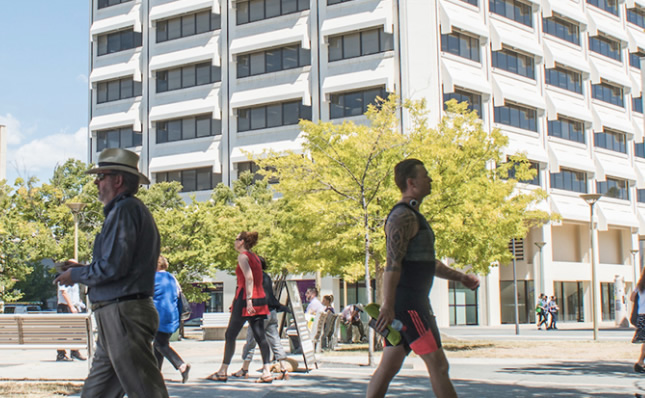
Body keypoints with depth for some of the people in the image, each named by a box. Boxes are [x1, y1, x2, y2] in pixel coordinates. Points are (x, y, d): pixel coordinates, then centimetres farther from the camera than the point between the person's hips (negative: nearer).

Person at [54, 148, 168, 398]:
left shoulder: (125, 209, -12)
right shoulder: (132, 209, 20)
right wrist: (82, 269, 18)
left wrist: (76, 275, -3)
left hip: (123, 315, -11)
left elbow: (112, 267, -19)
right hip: (115, 318, 11)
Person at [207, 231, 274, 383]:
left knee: (230, 335, 3)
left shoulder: (243, 256, -6)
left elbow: (249, 278, -18)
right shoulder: (255, 257, 18)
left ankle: (222, 372, 9)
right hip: (259, 297, 8)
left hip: (246, 298, -8)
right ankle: (267, 372, -8)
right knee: (260, 335, 1)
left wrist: (248, 300, -25)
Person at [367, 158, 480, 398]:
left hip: (414, 302, 10)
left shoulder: (413, 216, 21)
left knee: (389, 365, 8)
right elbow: (393, 264, -22)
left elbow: (426, 262, 30)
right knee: (437, 364, -5)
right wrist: (387, 306, -28)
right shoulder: (403, 216, -13)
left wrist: (461, 277, 32)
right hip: (408, 304, -10)